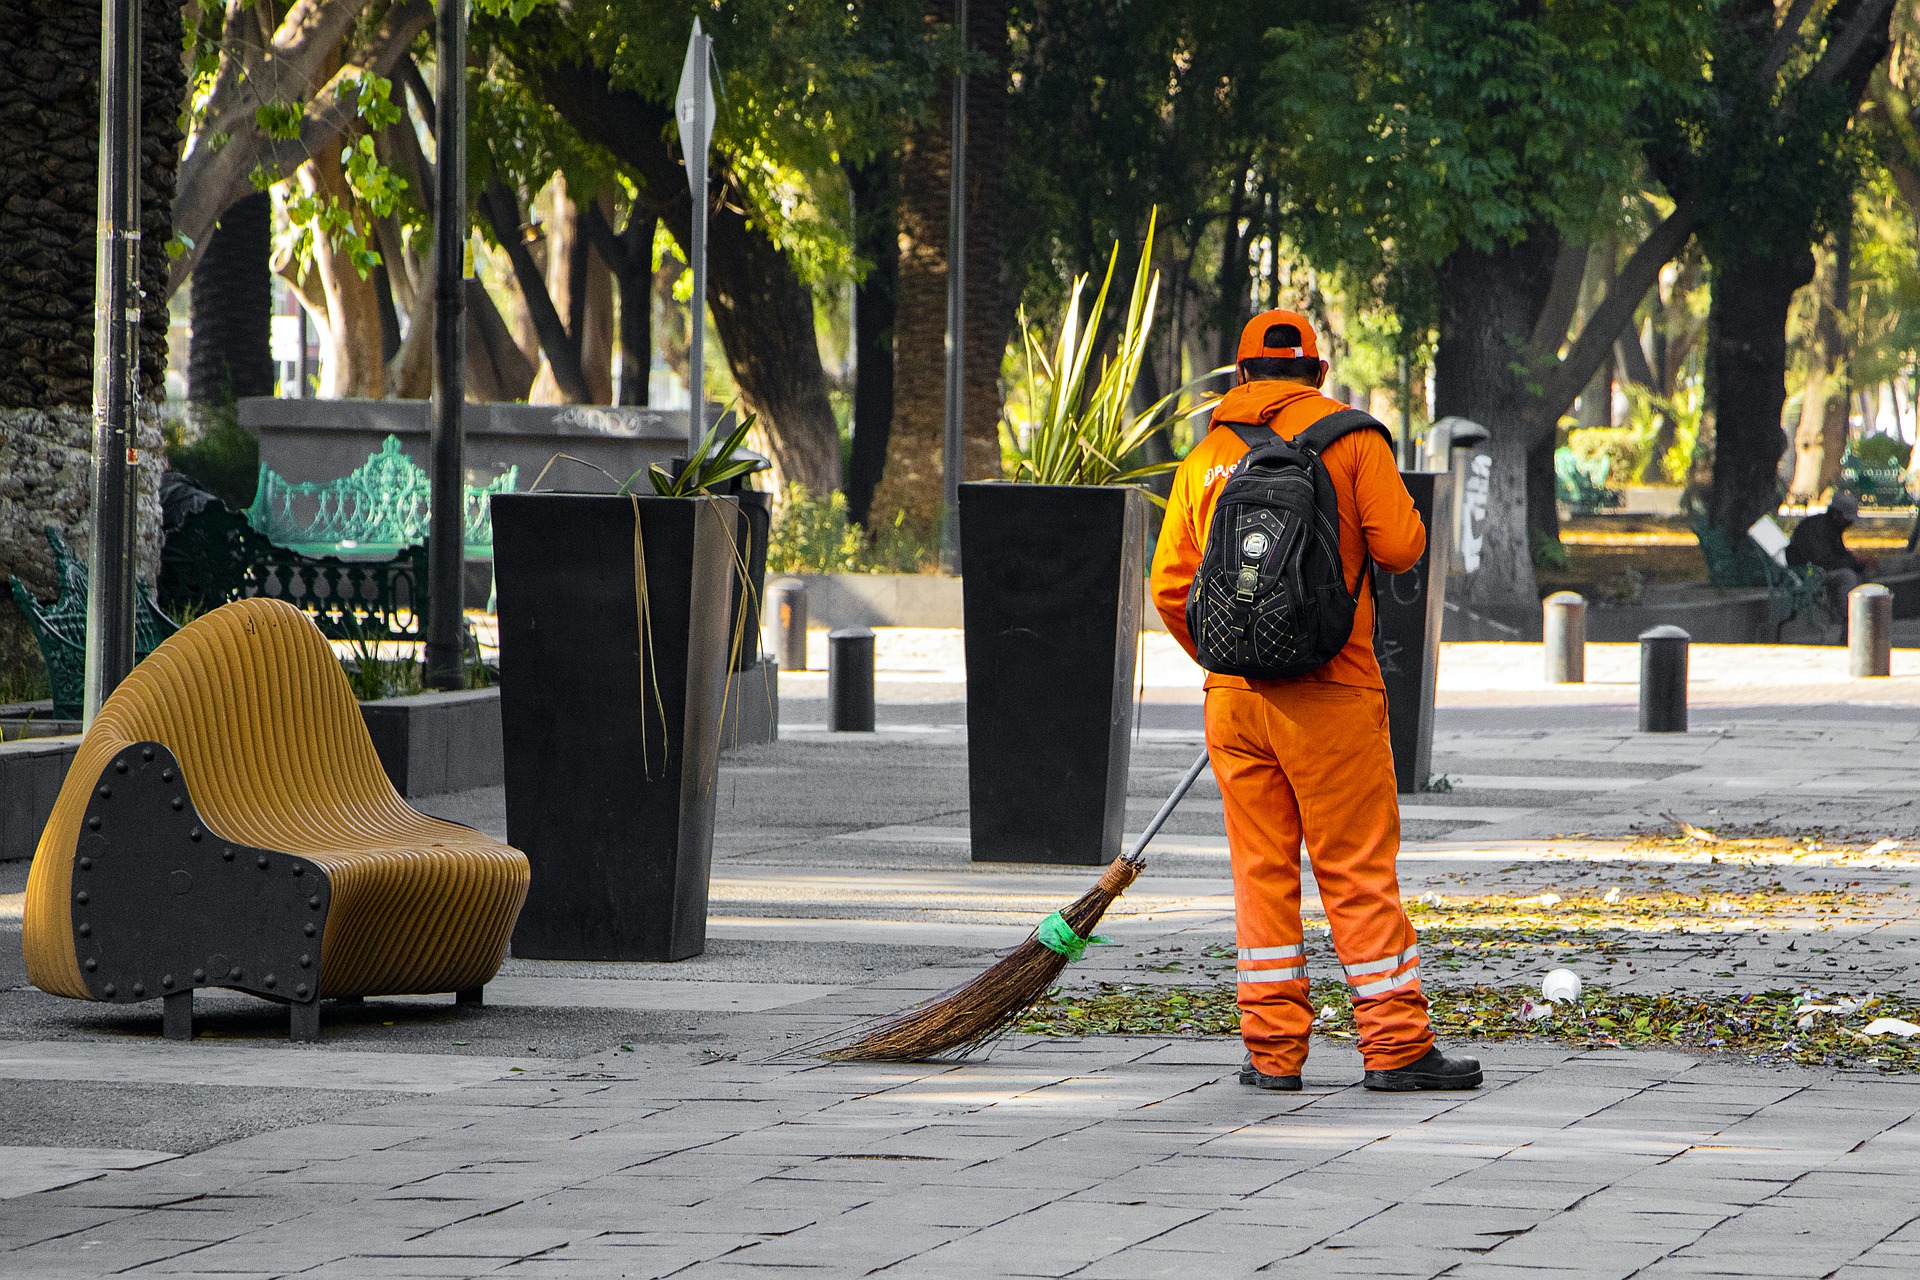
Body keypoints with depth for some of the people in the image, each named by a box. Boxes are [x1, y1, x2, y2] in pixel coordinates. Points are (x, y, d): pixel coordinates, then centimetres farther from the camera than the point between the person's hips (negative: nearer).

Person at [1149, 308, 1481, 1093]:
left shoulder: (1205, 458, 9)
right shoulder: (1349, 437, -1)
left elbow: (1171, 587, 8)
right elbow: (1399, 546, -8)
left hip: (1233, 698, 3)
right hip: (1331, 695, -3)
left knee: (1262, 872, 8)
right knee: (1359, 873, -1)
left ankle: (1273, 1049, 6)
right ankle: (1396, 1047, -1)